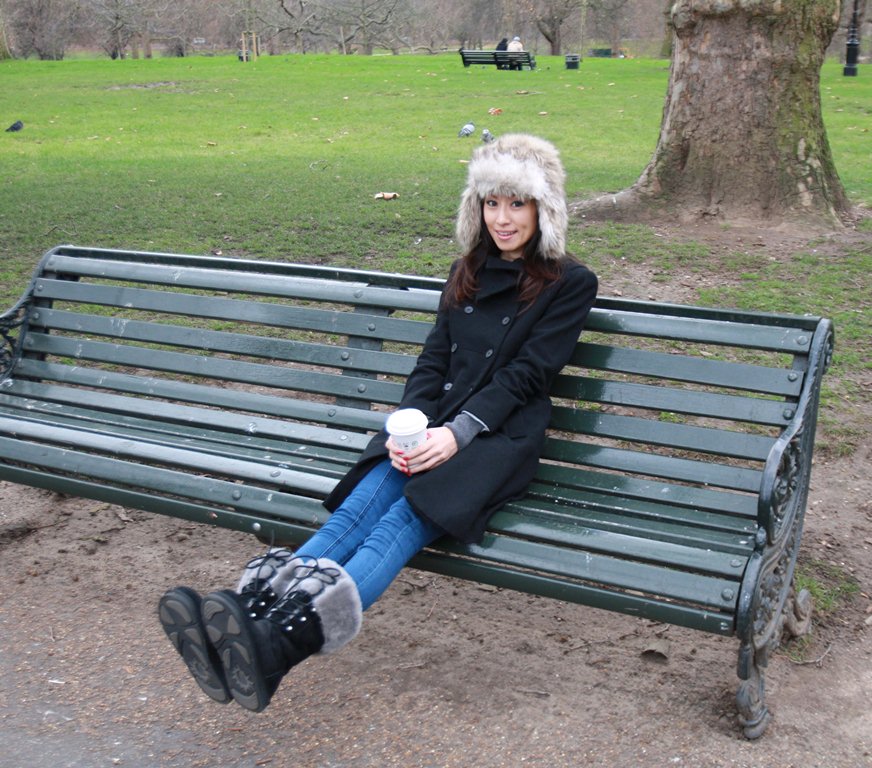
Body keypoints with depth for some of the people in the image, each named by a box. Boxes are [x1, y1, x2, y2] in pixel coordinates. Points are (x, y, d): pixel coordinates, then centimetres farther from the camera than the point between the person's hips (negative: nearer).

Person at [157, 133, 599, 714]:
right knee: (360, 507, -25)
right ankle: (251, 605, -47)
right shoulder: (467, 273, 20)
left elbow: (525, 374, -5)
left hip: (502, 436, -5)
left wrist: (457, 433, -17)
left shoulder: (571, 284, 4)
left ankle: (278, 647, -52)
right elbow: (433, 360, 13)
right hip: (435, 424, 5)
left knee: (404, 520, -31)